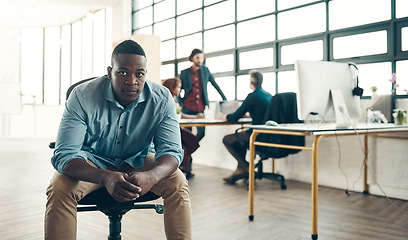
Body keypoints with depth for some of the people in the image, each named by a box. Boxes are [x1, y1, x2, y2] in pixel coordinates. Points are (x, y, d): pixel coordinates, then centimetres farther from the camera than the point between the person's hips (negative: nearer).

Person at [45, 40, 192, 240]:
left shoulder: (162, 99, -17)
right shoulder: (83, 96, -22)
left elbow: (171, 150, -20)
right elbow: (64, 154, -27)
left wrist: (151, 176, -45)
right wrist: (106, 178, -48)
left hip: (138, 161, 1)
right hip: (92, 160, 0)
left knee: (178, 183, -24)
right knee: (59, 188, -29)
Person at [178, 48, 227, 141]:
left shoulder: (205, 71, 9)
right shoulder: (184, 73, 3)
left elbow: (215, 85, 14)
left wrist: (225, 99, 11)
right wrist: (181, 104, 0)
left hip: (201, 108, 2)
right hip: (188, 109, -2)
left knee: (201, 133, -4)